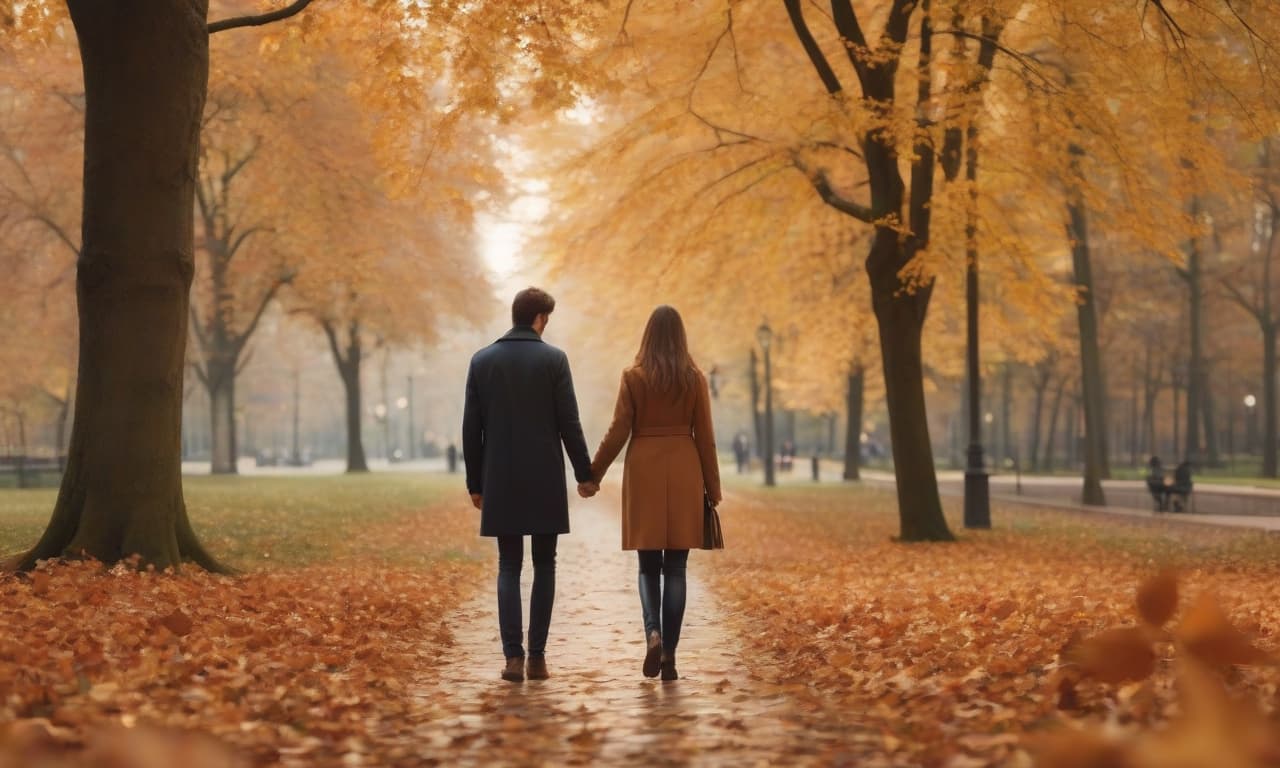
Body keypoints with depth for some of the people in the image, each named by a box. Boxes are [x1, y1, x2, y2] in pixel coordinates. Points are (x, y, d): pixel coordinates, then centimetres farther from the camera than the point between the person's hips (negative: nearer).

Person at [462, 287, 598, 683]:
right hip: (545, 480, -2)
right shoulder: (554, 359, -5)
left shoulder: (482, 360, 3)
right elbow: (569, 423, -7)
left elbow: (471, 428, 3)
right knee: (544, 566, 7)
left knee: (509, 568, 6)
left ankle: (513, 656, -4)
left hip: (501, 483, 2)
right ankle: (537, 655, 4)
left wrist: (475, 483, 10)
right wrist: (585, 474, 2)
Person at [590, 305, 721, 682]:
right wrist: (713, 489, 10)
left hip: (644, 472, -1)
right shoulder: (695, 378, 0)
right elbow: (705, 437, 3)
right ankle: (669, 655, 3)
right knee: (675, 566, 4)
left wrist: (593, 473, 9)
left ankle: (652, 634, -13)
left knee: (649, 564, 10)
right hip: (684, 473, 1)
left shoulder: (633, 376, -3)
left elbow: (618, 432, -3)